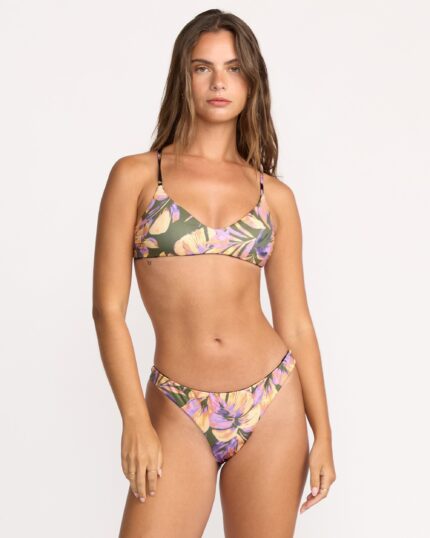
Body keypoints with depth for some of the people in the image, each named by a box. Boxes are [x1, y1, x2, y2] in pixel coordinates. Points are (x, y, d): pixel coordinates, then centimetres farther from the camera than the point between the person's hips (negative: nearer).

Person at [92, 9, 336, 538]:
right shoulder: (136, 175, 1)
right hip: (179, 414, -2)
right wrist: (135, 421, -9)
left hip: (273, 403, 2)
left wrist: (323, 433, 5)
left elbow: (295, 322, 8)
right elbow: (108, 308, -2)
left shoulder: (275, 195, 7)